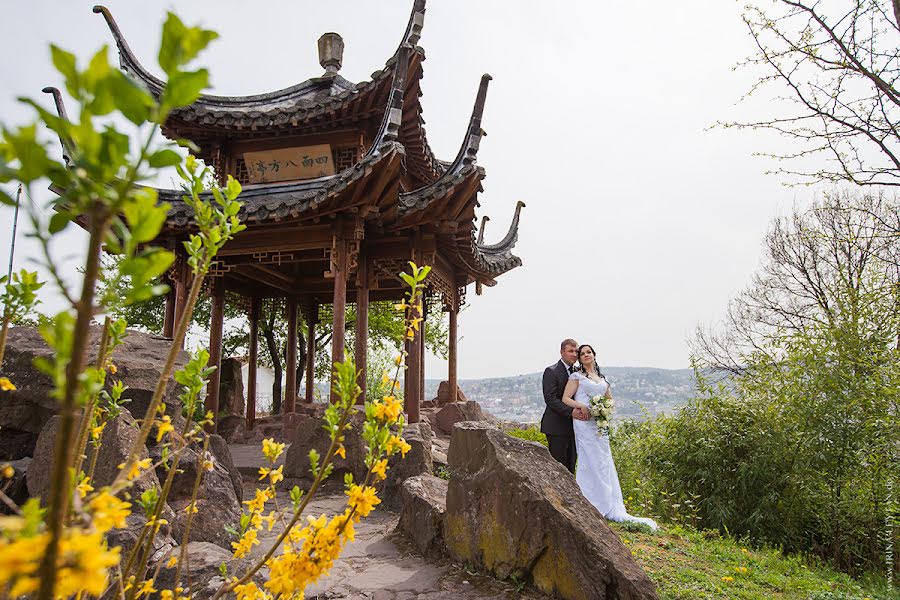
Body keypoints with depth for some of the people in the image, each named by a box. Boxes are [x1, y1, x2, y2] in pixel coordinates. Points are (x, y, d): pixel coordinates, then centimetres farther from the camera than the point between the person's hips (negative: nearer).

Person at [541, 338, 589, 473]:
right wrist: (571, 411, -25)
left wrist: (585, 409, -8)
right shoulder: (551, 371, -9)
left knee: (571, 465, 12)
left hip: (573, 426, 7)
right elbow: (550, 398, -17)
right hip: (557, 426, -7)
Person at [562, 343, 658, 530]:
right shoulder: (576, 376, 2)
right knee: (589, 463, -5)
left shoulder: (602, 378, 18)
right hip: (584, 424, -5)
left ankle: (610, 508, 11)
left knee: (605, 463, 5)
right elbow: (566, 398, -5)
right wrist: (581, 406, -19)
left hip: (600, 425, 5)